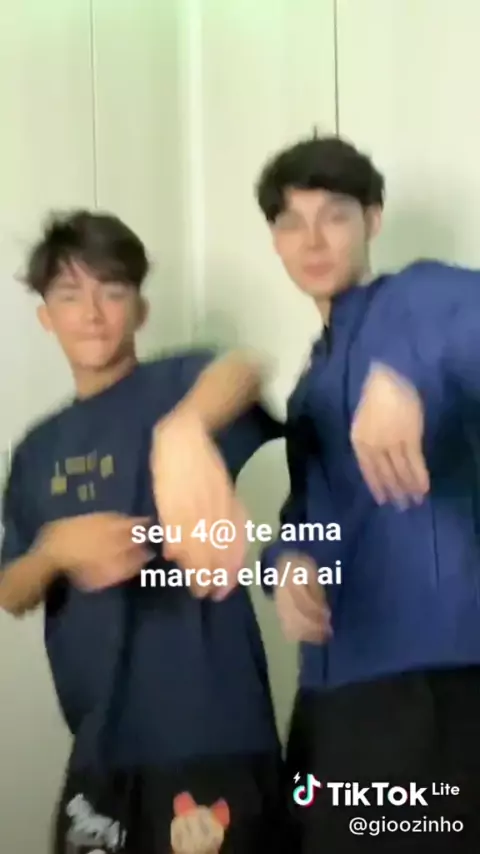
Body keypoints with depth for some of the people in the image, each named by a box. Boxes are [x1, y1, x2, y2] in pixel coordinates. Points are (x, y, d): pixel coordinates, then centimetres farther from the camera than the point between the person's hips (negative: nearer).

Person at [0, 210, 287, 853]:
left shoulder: (174, 383, -4)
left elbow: (240, 372, -28)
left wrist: (184, 428, -51)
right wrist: (56, 548, -12)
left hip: (208, 727, -5)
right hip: (102, 739, 5)